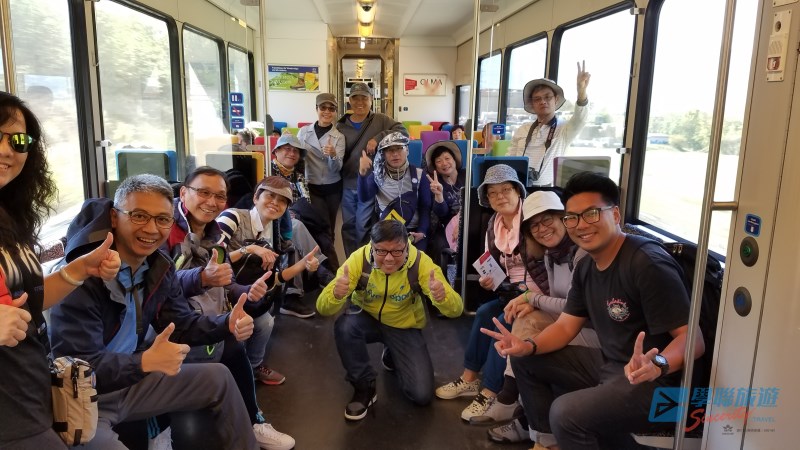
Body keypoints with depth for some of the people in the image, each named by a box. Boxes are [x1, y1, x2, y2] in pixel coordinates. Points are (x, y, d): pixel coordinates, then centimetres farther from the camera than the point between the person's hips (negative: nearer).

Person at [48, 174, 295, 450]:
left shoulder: (160, 266, -2)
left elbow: (182, 324, 4)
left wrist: (226, 325, -15)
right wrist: (144, 362, -43)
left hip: (129, 381, 7)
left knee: (218, 377, 9)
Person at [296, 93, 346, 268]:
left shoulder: (339, 136, -3)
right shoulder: (304, 132, -1)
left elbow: (337, 168, -12)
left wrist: (333, 155, -33)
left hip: (333, 189, 1)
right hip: (312, 188, -1)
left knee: (327, 229, 12)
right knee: (323, 229, -8)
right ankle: (333, 269, 2)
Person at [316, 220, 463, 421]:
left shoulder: (421, 262, -27)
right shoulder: (359, 259, -27)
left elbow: (456, 310, -32)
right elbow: (322, 308, -31)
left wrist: (442, 297, -55)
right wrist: (336, 295, -54)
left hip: (404, 327, 0)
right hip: (367, 319, 0)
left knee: (422, 394, -10)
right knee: (344, 326, -35)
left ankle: (393, 358, 23)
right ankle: (364, 387, -8)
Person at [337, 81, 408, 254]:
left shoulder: (380, 120, -2)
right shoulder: (341, 126, 5)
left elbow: (403, 132, -14)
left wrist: (378, 138, -23)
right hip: (347, 185, 4)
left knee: (364, 227, 0)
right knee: (348, 226, 13)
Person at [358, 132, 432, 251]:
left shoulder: (418, 175, 0)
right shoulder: (377, 175, 1)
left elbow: (425, 207, 0)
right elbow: (363, 198, -17)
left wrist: (422, 232, -13)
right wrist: (362, 173, -32)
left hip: (413, 231, 0)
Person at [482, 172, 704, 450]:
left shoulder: (649, 264, -24)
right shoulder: (586, 268, 4)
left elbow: (693, 339, -24)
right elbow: (566, 326, 7)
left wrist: (657, 365, -44)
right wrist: (529, 346, -11)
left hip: (656, 383, -9)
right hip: (607, 364, 9)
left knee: (566, 412, -31)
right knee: (524, 360, 9)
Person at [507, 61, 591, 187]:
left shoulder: (565, 129, 2)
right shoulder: (522, 130, 10)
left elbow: (579, 119, -19)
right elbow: (510, 159, 14)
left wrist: (581, 92, -36)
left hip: (547, 190, -1)